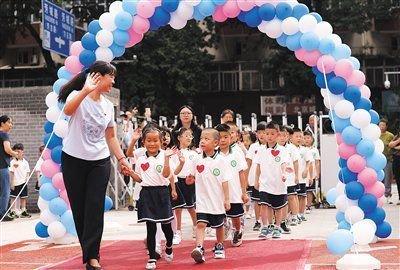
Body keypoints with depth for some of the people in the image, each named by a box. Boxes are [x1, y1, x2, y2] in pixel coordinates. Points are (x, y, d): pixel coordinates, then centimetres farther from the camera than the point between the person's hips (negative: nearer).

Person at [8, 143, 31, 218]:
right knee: (14, 197, 1)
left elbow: (27, 173, 9)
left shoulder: (25, 162, 4)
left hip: (23, 183, 3)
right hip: (15, 183, -3)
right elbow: (11, 173, -5)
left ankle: (23, 211, 13)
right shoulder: (13, 162, -5)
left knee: (23, 197, 7)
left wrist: (26, 180, -4)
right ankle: (13, 211, 5)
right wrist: (12, 183, -8)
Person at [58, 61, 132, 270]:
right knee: (79, 208, 3)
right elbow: (68, 111, -34)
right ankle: (90, 252, 16)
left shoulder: (108, 105, 9)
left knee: (95, 209, -6)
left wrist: (122, 159, 8)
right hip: (74, 160, -3)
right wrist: (86, 90, -47)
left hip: (100, 162, 4)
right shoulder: (77, 96, -9)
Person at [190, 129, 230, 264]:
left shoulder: (220, 161, -8)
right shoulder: (198, 161, 2)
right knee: (201, 224, -13)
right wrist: (190, 178, -8)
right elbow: (192, 178, 14)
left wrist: (227, 199, -8)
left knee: (219, 226, 14)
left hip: (217, 200, -1)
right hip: (202, 200, 1)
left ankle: (219, 247, 32)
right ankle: (199, 249, -21)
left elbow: (225, 181, -7)